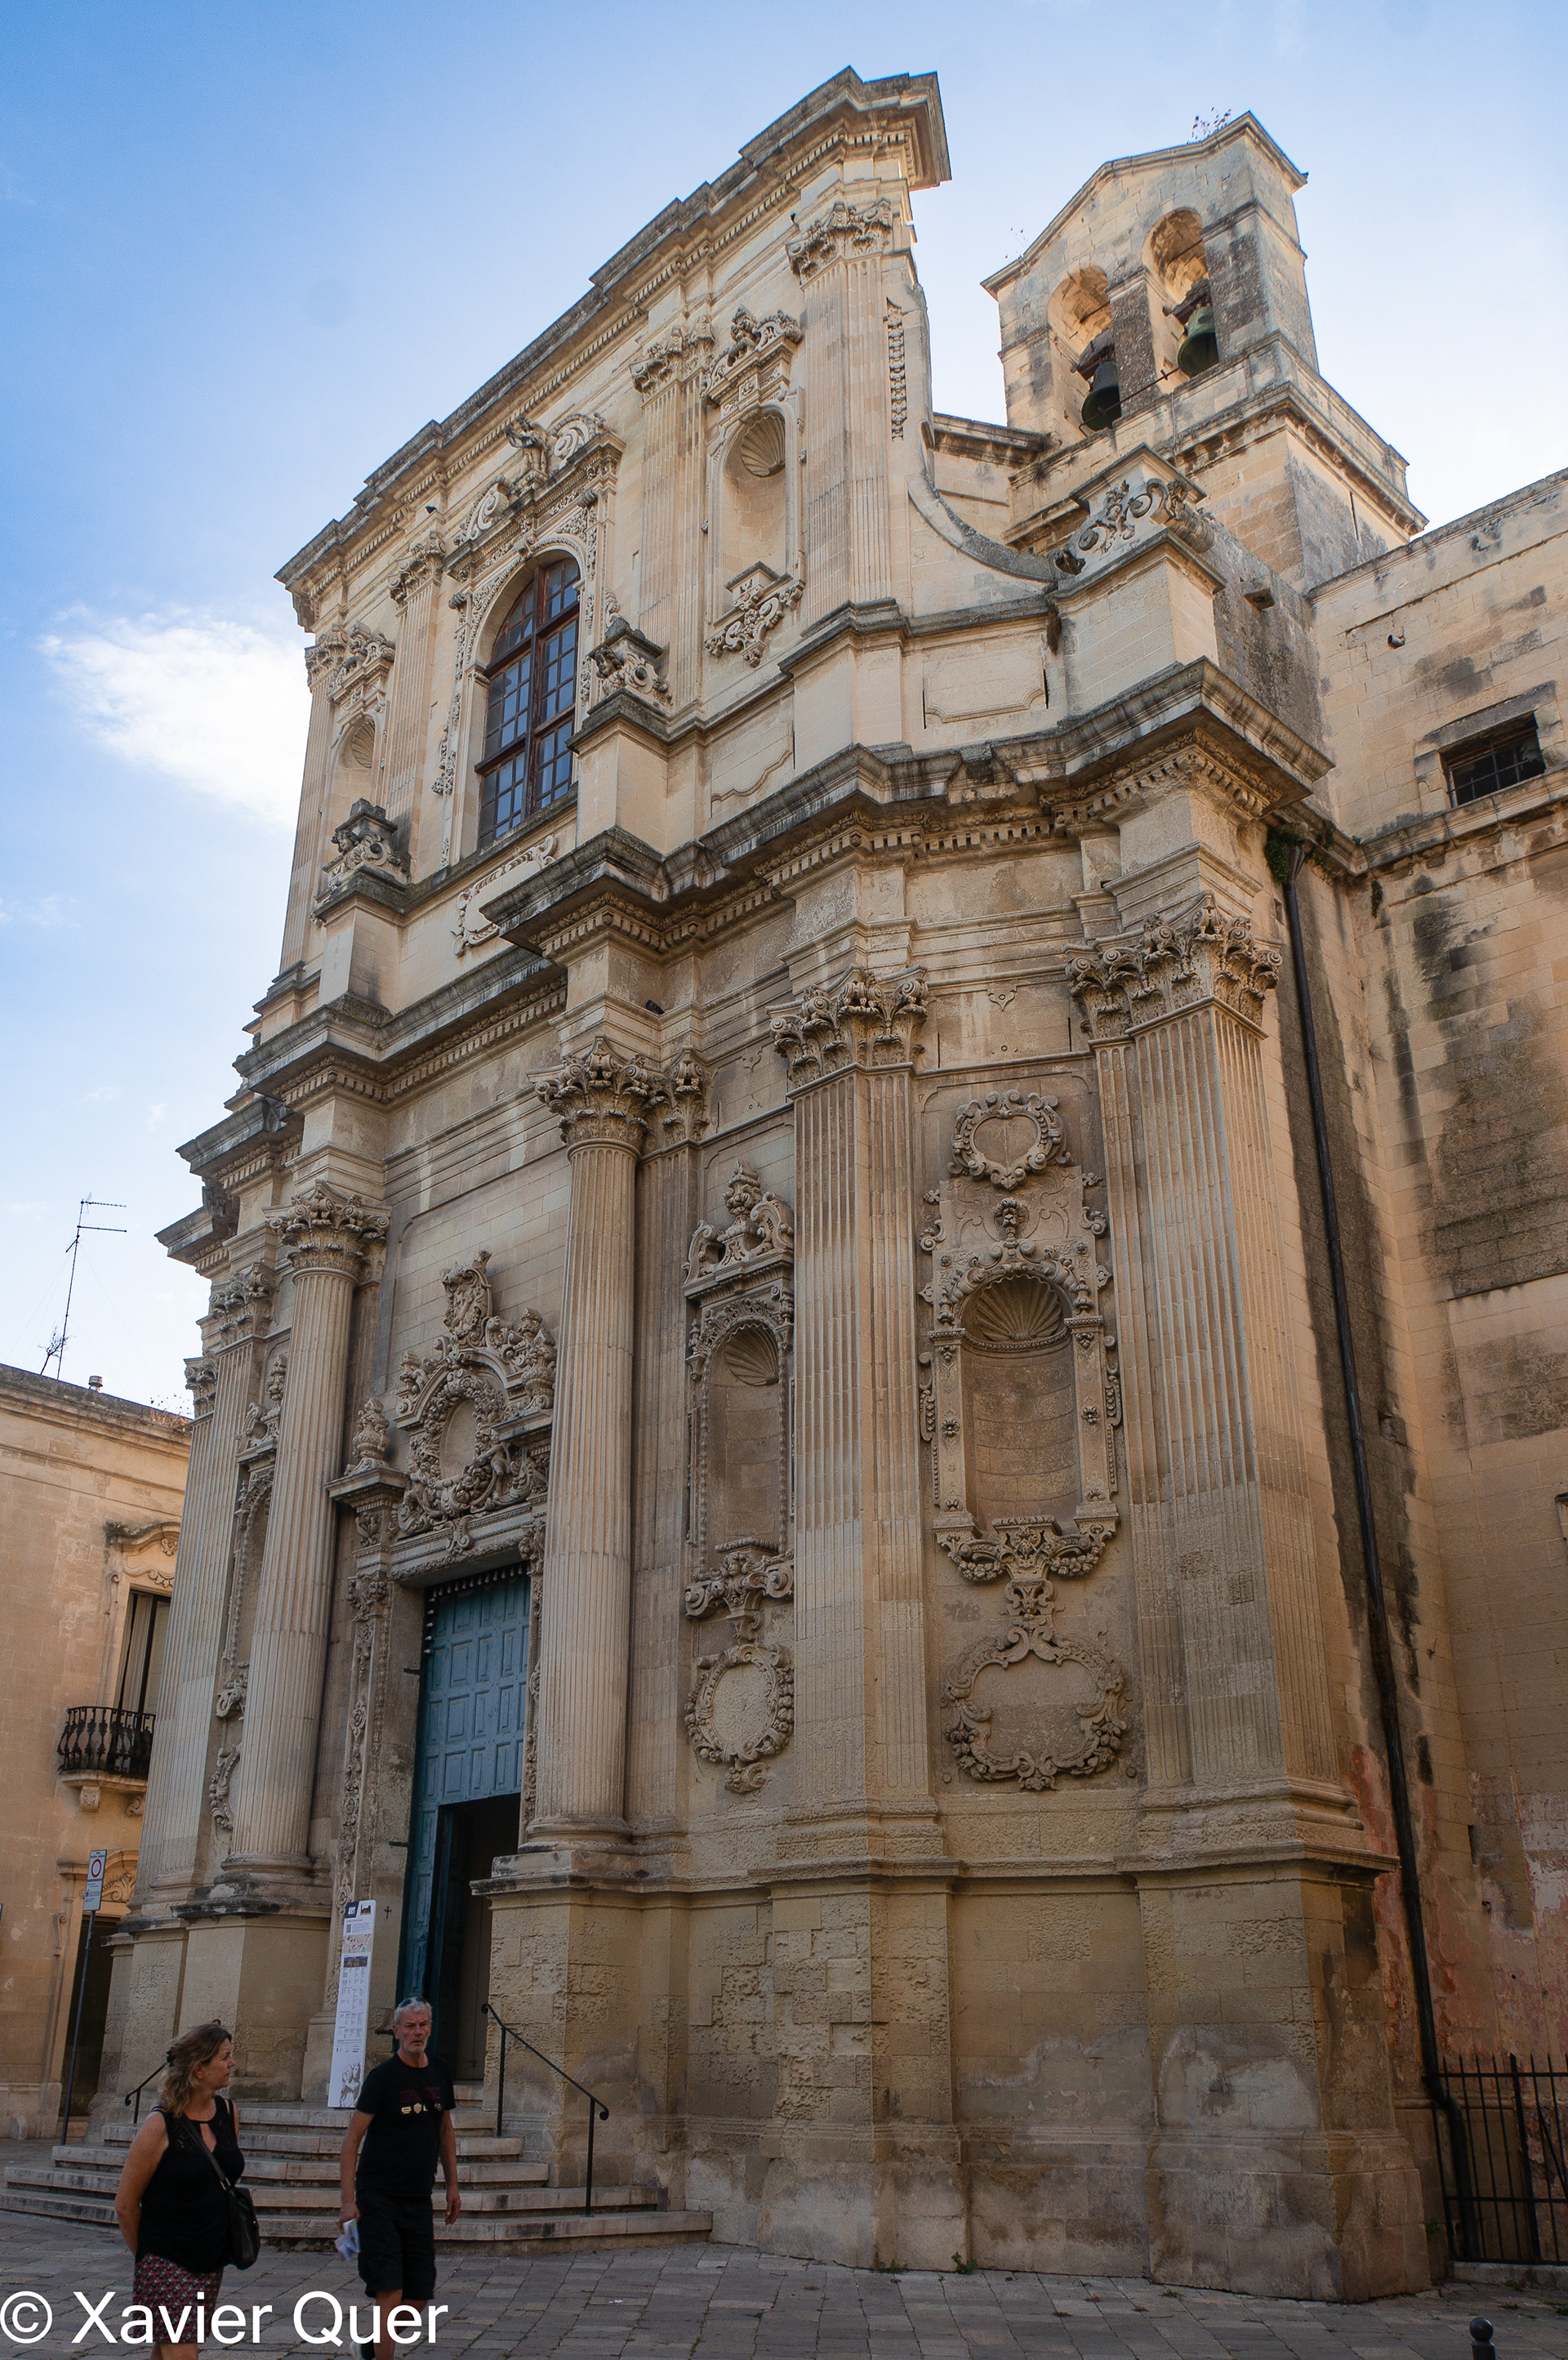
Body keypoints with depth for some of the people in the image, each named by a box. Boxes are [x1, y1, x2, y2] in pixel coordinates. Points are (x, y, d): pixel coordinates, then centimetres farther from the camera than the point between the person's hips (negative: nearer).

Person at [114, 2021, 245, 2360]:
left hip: (211, 2263, 6)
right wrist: (147, 2256, 4)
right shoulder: (160, 2125, -15)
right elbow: (125, 2204, -7)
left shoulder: (228, 2114, 3)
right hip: (167, 2264, -6)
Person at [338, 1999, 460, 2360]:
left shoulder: (439, 2073, 7)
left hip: (418, 2199, 6)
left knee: (420, 2293, 9)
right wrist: (348, 2200, -15)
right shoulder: (383, 2077, -10)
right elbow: (352, 2138, -10)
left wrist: (452, 2185, 16)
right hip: (378, 2198, -6)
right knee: (390, 2290, -12)